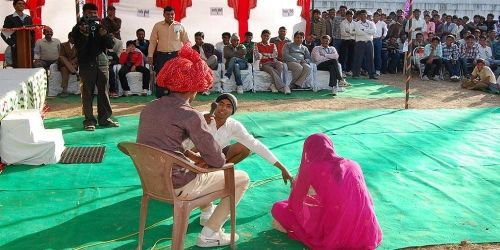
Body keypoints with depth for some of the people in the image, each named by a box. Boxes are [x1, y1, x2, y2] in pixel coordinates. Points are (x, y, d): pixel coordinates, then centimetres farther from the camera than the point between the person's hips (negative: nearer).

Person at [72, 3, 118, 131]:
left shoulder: (100, 27, 14)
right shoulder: (77, 29, 4)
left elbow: (110, 45, 7)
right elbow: (79, 47, -8)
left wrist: (105, 35, -12)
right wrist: (84, 35, -23)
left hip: (102, 63, 3)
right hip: (86, 64, -3)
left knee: (103, 92, 4)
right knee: (87, 93, -3)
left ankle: (104, 118, 11)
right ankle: (89, 120, 1)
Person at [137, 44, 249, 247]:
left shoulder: (149, 108, 2)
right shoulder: (190, 114, -19)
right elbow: (217, 160, -14)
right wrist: (199, 159, 7)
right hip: (175, 186, -8)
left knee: (201, 167, 35)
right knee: (242, 178, 7)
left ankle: (207, 212, 48)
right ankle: (209, 234, 9)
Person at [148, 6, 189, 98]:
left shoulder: (180, 26, 4)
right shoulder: (158, 26, 3)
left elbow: (186, 41, 8)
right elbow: (152, 41, 5)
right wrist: (150, 55, -1)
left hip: (176, 55, 0)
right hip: (161, 55, 0)